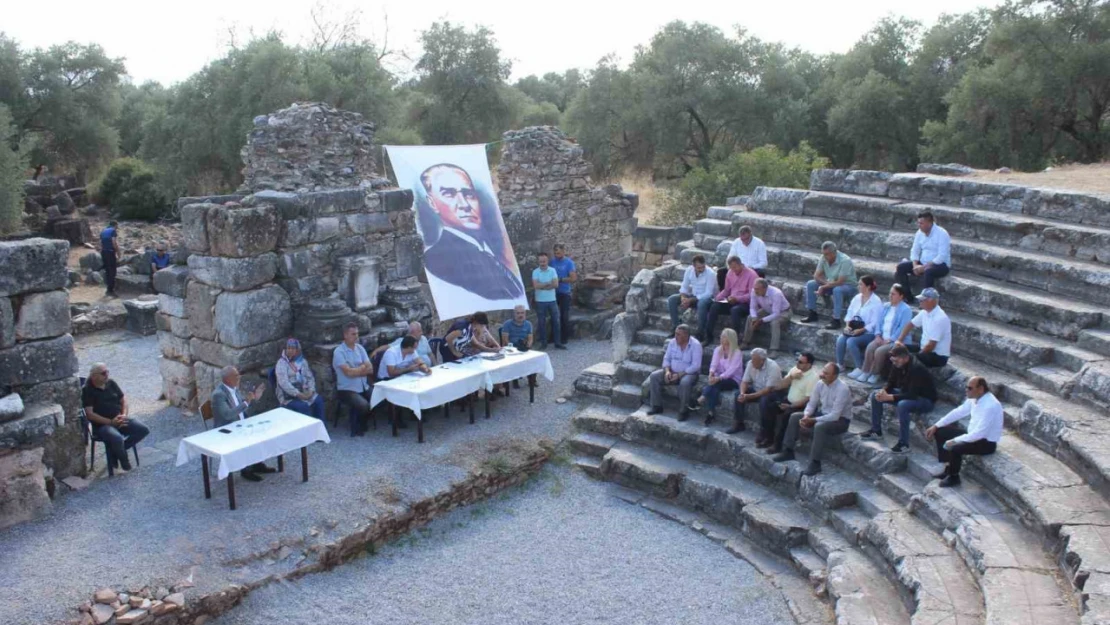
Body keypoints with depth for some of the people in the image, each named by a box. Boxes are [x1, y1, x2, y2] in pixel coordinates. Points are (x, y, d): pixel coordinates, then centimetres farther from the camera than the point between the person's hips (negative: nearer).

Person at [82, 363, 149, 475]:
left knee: (144, 430, -14)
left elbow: (123, 399, 14)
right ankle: (125, 465, -10)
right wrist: (111, 422, -20)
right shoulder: (87, 390, -9)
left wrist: (124, 415, -6)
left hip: (119, 420, 6)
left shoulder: (111, 383, 8)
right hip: (102, 424, -6)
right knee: (117, 438, -36)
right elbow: (90, 414, -15)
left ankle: (115, 450, -3)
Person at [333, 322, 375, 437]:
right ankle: (357, 427, 2)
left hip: (364, 387, 7)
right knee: (363, 405, -30)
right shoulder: (339, 352, -11)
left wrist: (356, 370, -14)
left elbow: (370, 369, 1)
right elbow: (348, 372, -20)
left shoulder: (360, 348, 9)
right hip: (347, 389, -6)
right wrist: (363, 368, -5)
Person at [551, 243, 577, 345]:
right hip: (553, 292, 4)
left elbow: (574, 278, -13)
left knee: (564, 317, 3)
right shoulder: (552, 262, 3)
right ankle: (554, 337, 22)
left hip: (564, 293, -4)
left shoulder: (569, 263, -9)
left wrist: (560, 279, -15)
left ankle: (564, 339, 13)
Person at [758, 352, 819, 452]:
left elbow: (808, 399, -21)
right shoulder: (795, 369, 4)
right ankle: (767, 437, 0)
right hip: (788, 400, 8)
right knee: (767, 406, -9)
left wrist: (790, 406, -24)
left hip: (801, 406, -8)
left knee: (785, 414, -32)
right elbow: (780, 386, 5)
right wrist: (791, 377, -13)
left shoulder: (813, 377, -19)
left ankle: (777, 445, -17)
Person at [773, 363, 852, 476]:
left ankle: (815, 463, -29)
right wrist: (806, 416, -19)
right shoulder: (820, 384, -5)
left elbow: (835, 416, -30)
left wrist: (813, 420, -29)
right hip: (823, 414, 8)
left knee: (819, 427, -37)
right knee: (795, 417, -4)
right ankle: (788, 451, 3)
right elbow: (811, 404, 2)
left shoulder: (842, 389, -27)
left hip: (840, 419, -8)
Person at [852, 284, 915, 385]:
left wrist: (889, 340, -19)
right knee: (870, 347, -23)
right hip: (883, 338, 6)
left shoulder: (906, 309, -9)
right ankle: (865, 372, -18)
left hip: (899, 340, -6)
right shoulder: (886, 306, 15)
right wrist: (878, 335, -2)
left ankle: (875, 374, -13)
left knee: (880, 351, -29)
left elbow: (903, 328, -16)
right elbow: (879, 322, 15)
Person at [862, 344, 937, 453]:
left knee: (902, 405, -39)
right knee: (875, 395, 1)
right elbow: (890, 383, 3)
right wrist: (883, 391, -20)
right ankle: (876, 430, 10)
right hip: (906, 393, 9)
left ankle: (904, 443, -28)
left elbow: (912, 395, -35)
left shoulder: (916, 369, -30)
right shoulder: (897, 366, -7)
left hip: (926, 400, -8)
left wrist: (889, 397, -37)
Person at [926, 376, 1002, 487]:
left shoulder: (990, 406, -30)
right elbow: (958, 412, 9)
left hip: (986, 442, -9)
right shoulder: (974, 398, -4)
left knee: (954, 448, -31)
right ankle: (949, 468, 15)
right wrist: (936, 426, 5)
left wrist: (954, 441, -28)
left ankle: (953, 477, -3)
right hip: (973, 434, 9)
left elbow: (979, 433, -31)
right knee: (940, 432, 5)